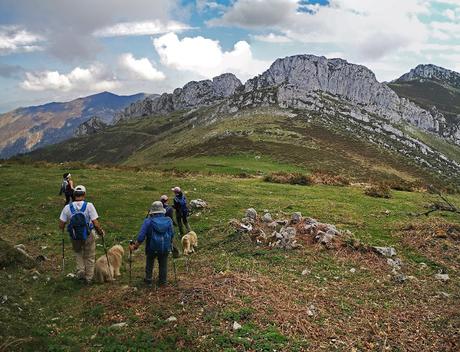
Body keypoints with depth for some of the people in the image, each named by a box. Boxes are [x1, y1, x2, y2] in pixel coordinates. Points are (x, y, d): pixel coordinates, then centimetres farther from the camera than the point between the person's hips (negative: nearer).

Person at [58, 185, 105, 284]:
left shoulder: (67, 207, -10)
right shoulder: (89, 206, -16)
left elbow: (61, 225, -8)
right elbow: (96, 224, -18)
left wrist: (63, 230, 15)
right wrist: (101, 232, 1)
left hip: (74, 237, 2)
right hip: (89, 236, -2)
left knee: (78, 253, 31)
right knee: (90, 257, 18)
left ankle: (80, 272, 22)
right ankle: (89, 278, 28)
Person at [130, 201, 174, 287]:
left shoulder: (148, 221, -13)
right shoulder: (169, 220, -5)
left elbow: (141, 236, -15)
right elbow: (172, 235, 0)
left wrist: (135, 246, -4)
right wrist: (170, 244, 17)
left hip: (152, 248, -1)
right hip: (165, 248, 2)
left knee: (149, 264, 22)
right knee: (163, 265, 19)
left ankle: (148, 280, 32)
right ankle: (162, 281, 28)